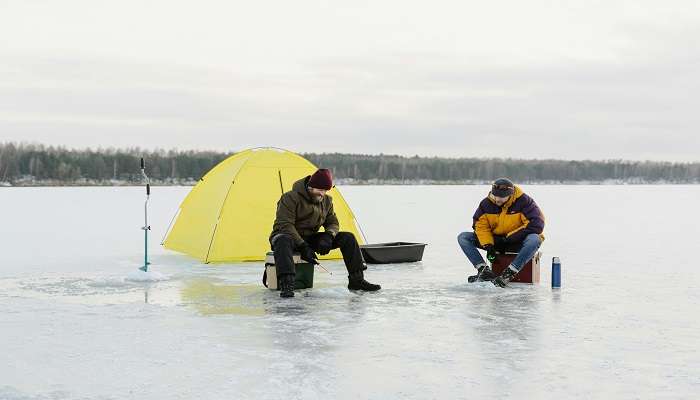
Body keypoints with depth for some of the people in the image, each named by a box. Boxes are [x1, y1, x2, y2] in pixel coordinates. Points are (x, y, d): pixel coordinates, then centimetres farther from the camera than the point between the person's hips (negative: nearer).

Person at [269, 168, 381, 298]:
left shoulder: (326, 201, 3)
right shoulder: (290, 198, -19)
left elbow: (333, 223, 10)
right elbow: (285, 225, -25)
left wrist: (328, 236, -16)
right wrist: (303, 247, -33)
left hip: (310, 238, 6)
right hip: (291, 238, -6)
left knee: (347, 237, -7)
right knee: (283, 241, -45)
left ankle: (357, 280, -6)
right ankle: (286, 285, -54)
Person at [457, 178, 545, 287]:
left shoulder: (524, 201, -16)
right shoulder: (486, 203, -4)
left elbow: (537, 225, -22)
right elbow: (480, 226, -3)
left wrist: (510, 237, -21)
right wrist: (488, 245, -19)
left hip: (517, 242, -4)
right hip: (494, 240, 4)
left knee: (534, 240, -39)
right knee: (463, 237, -11)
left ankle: (508, 274, -39)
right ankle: (485, 271, -26)